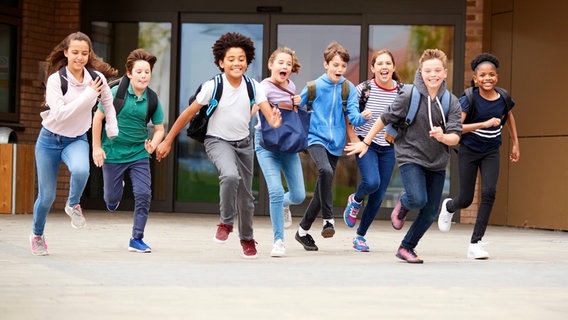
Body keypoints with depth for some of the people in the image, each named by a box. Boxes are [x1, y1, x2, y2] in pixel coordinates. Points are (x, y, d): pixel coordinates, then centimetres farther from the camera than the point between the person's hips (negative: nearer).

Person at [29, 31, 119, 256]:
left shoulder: (96, 78, -8)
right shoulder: (56, 80, -18)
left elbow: (108, 103, 12)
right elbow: (59, 113, -29)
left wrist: (113, 131, 13)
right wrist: (87, 95, -29)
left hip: (77, 140, 2)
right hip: (50, 139, -1)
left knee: (81, 170, -34)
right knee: (47, 195, 4)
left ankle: (73, 206, -1)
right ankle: (37, 235, 33)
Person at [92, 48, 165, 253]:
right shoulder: (116, 93, -13)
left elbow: (159, 129, 3)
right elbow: (98, 117, -3)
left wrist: (153, 145, -18)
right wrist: (97, 147, -5)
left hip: (139, 154, 2)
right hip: (113, 152, -1)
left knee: (144, 194, -10)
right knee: (112, 199, 8)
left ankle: (136, 239, 3)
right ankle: (115, 195, 47)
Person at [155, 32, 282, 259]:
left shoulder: (253, 87, -11)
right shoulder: (212, 87, -18)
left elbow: (268, 113, -20)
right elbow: (188, 114, -10)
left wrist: (274, 121, -45)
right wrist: (167, 141, -7)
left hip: (243, 143, 4)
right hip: (217, 141, -3)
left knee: (245, 196, 11)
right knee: (231, 175, -34)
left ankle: (247, 238, 38)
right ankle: (226, 222, -10)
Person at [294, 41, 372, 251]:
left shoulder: (349, 89, 1)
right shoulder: (314, 87, -4)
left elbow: (353, 117, -8)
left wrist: (362, 117, -26)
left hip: (335, 144, 3)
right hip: (316, 138, -3)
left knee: (322, 189, 8)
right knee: (325, 171, -32)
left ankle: (303, 231, 23)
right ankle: (328, 219, -23)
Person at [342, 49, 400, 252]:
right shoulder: (365, 89, -10)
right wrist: (353, 138, -7)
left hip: (388, 148, 3)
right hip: (366, 144, -3)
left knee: (378, 197, 3)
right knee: (371, 182, -28)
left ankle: (360, 236, 23)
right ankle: (355, 201, 9)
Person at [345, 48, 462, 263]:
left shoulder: (452, 102, -5)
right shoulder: (409, 96, -12)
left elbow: (455, 137, -10)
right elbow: (385, 119, -1)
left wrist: (443, 137, -33)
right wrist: (365, 143, 4)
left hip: (437, 162, 4)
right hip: (410, 155, -4)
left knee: (430, 212, 5)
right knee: (418, 200, -25)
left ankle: (407, 248, 25)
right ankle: (403, 204, 13)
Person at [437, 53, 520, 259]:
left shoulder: (503, 98, -7)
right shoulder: (470, 99, -19)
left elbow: (509, 117, 16)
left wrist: (515, 144, 16)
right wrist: (484, 124, -34)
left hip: (491, 152, 2)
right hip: (469, 151, -2)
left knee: (489, 192, -18)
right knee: (466, 200, 3)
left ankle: (475, 243, -12)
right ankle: (448, 207, 44)